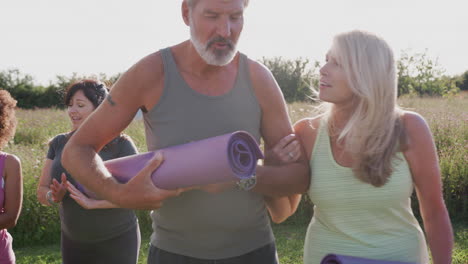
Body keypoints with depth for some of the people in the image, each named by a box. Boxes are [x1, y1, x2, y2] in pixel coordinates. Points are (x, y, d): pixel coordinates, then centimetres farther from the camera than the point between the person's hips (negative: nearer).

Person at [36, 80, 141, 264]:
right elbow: (42, 193, 0)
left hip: (116, 242, -4)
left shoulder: (121, 145, -13)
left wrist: (92, 202, -30)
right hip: (73, 242, 4)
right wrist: (55, 196, -23)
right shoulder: (59, 144, -1)